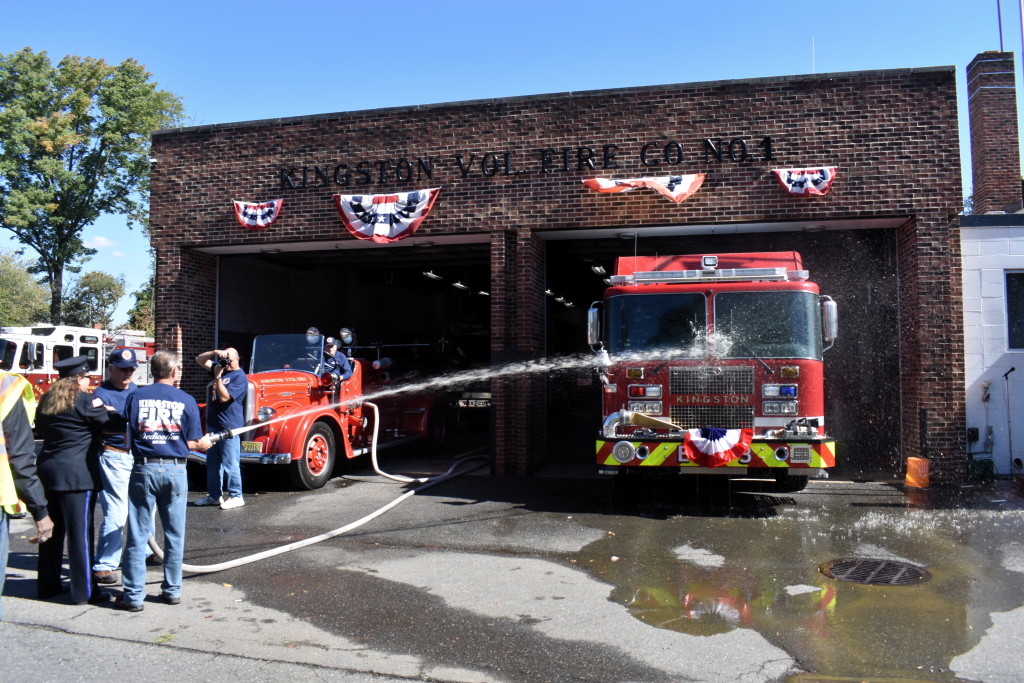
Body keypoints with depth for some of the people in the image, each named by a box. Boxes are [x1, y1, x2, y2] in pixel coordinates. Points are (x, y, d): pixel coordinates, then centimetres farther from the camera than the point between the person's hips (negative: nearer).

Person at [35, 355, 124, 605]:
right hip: (76, 474, -8)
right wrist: (110, 412, 9)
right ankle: (84, 591, 3)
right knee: (80, 531, -2)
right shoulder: (85, 400, -12)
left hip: (47, 470, 8)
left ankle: (48, 585, 26)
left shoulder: (46, 401, 10)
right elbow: (115, 424, -10)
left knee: (52, 529, 16)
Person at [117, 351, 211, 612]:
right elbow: (192, 443, -3)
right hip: (175, 470, 0)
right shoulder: (186, 400, -2)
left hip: (143, 468, 1)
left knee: (137, 535, 6)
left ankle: (133, 595, 10)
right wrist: (204, 444, 18)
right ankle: (172, 590, 20)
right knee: (174, 534, 11)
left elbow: (128, 437, 3)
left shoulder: (136, 397, 0)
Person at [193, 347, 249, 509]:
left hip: (229, 427, -9)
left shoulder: (239, 377, -13)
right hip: (213, 424, 9)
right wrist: (215, 353, -2)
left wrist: (218, 376, -17)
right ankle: (214, 495, 26)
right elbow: (199, 360, 15)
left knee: (230, 464, -4)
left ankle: (235, 496, 5)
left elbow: (224, 397, -21)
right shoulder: (220, 368, 12)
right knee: (212, 463, 16)